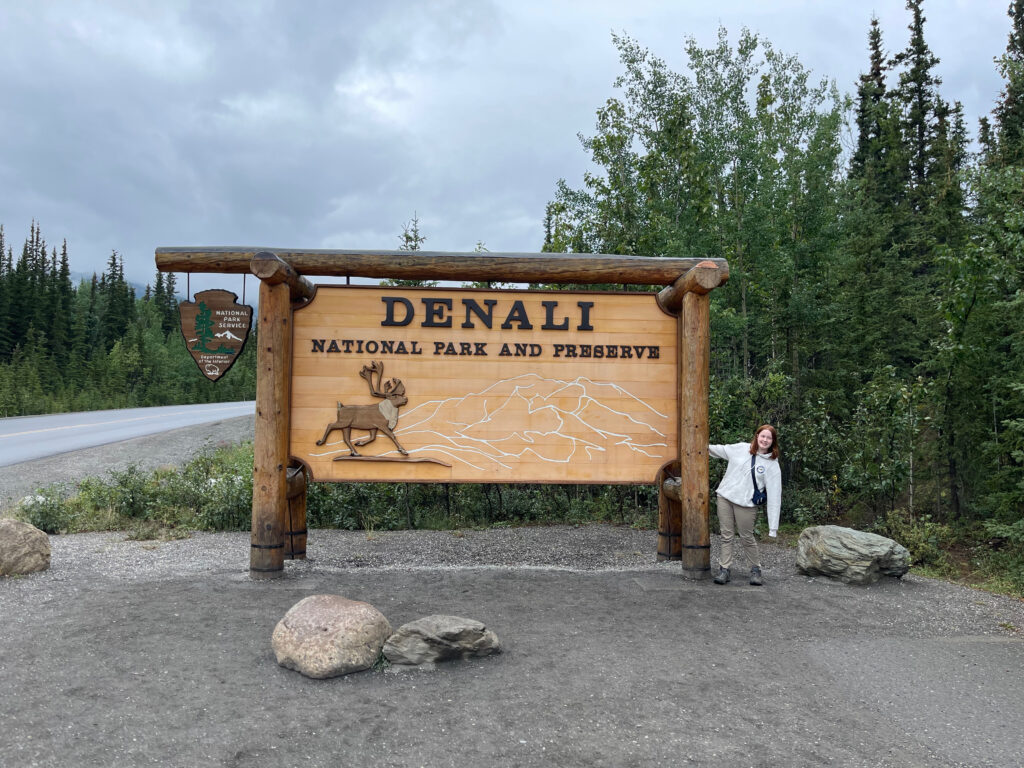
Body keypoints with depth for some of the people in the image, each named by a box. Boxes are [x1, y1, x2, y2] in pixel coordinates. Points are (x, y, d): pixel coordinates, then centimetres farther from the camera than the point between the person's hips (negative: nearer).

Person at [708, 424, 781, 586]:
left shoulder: (772, 465, -4)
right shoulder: (741, 449, 3)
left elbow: (774, 496, -7)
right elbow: (721, 450, 24)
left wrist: (773, 526, -9)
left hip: (746, 504, -2)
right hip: (724, 497, 3)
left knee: (747, 538, 4)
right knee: (726, 536, 6)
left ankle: (755, 569, 24)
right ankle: (724, 569, 12)